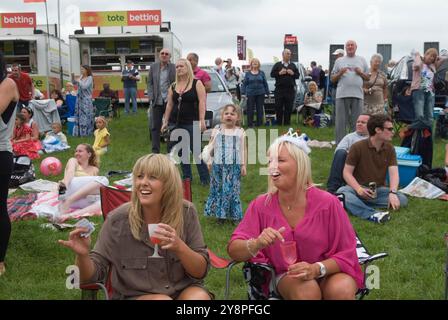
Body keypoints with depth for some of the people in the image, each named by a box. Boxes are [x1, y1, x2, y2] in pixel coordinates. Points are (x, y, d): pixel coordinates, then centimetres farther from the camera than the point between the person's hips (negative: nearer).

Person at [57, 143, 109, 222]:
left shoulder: (95, 170, 28)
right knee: (103, 180, -24)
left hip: (84, 201, 3)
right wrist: (64, 184, -22)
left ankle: (72, 214, -51)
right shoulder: (73, 161, 21)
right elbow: (70, 172, -1)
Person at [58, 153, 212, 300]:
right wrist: (83, 255, -29)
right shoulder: (118, 220, -12)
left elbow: (201, 271, -6)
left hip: (185, 289, 1)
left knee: (199, 297, -29)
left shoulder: (186, 213, -10)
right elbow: (92, 274, -6)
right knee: (162, 300, -31)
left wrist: (179, 246, -26)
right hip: (134, 295, -1)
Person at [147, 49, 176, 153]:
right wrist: (151, 98, -2)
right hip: (156, 102, 3)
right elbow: (150, 83, 7)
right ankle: (155, 151, 14)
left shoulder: (174, 68, -3)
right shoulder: (153, 67, 7)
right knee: (154, 127, 6)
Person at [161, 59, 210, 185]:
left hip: (191, 123, -5)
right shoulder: (173, 86, 13)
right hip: (175, 123, 5)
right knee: (181, 151, 8)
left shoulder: (197, 83, -1)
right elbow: (169, 104, 15)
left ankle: (205, 178, 1)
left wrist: (202, 120, -17)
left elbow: (202, 102, -9)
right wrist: (165, 122, 11)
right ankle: (187, 177, 17)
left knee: (197, 151, -5)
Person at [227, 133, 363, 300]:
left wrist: (317, 269, -28)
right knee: (306, 290, -31)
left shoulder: (327, 203, -16)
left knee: (341, 290, -32)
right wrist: (257, 244, -33)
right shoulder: (261, 205, -10)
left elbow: (347, 254, -9)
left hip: (329, 272, 0)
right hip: (287, 275, 1)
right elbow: (233, 249, -11)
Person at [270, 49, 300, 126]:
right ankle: (279, 122, 3)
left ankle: (287, 122, 7)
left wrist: (292, 73, -6)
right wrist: (279, 73, -12)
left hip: (290, 89, 2)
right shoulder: (277, 65, 8)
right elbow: (272, 74, 2)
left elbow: (298, 75, 12)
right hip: (279, 89, -2)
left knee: (289, 107, 0)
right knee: (279, 107, -3)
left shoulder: (293, 65, 16)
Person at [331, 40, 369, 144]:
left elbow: (368, 78, 15)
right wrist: (340, 73, -7)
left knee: (357, 122, 2)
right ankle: (340, 143, 5)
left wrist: (360, 73, -4)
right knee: (341, 121, -1)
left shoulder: (362, 60, 15)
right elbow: (332, 79, 11)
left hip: (358, 94, 1)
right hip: (342, 94, -1)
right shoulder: (339, 61, 13)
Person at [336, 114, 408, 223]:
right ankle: (373, 215, -48)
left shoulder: (389, 148, 2)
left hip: (379, 189, 3)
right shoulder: (358, 147, -8)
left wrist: (393, 193, -29)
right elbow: (347, 172, -9)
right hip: (358, 188, -3)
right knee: (342, 193, -35)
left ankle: (358, 203, -27)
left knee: (402, 200, -24)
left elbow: (394, 173, -9)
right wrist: (359, 189, -27)